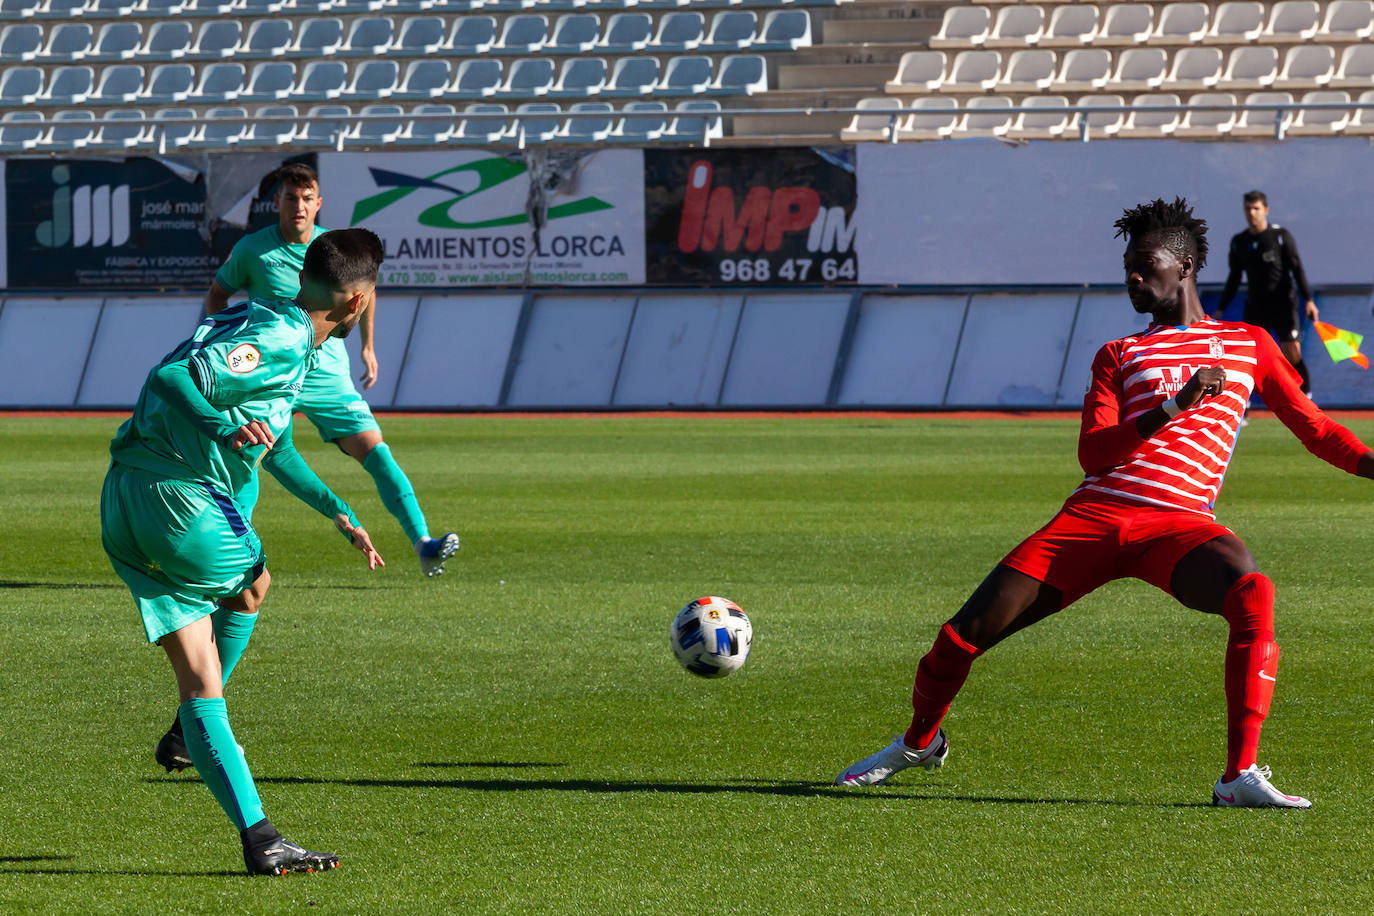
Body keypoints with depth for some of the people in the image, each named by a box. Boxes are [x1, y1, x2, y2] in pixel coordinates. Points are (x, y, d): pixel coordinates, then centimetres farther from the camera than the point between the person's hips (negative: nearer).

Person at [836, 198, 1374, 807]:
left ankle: (1241, 776, -33)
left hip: (1180, 523, -2)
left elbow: (1316, 430, 20)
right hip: (1094, 514, 2)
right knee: (965, 635, -4)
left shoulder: (1249, 345, 18)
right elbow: (1092, 453, 2)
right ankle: (920, 742, 28)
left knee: (1253, 596, -36)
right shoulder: (1120, 355, 18)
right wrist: (1172, 407, -12)